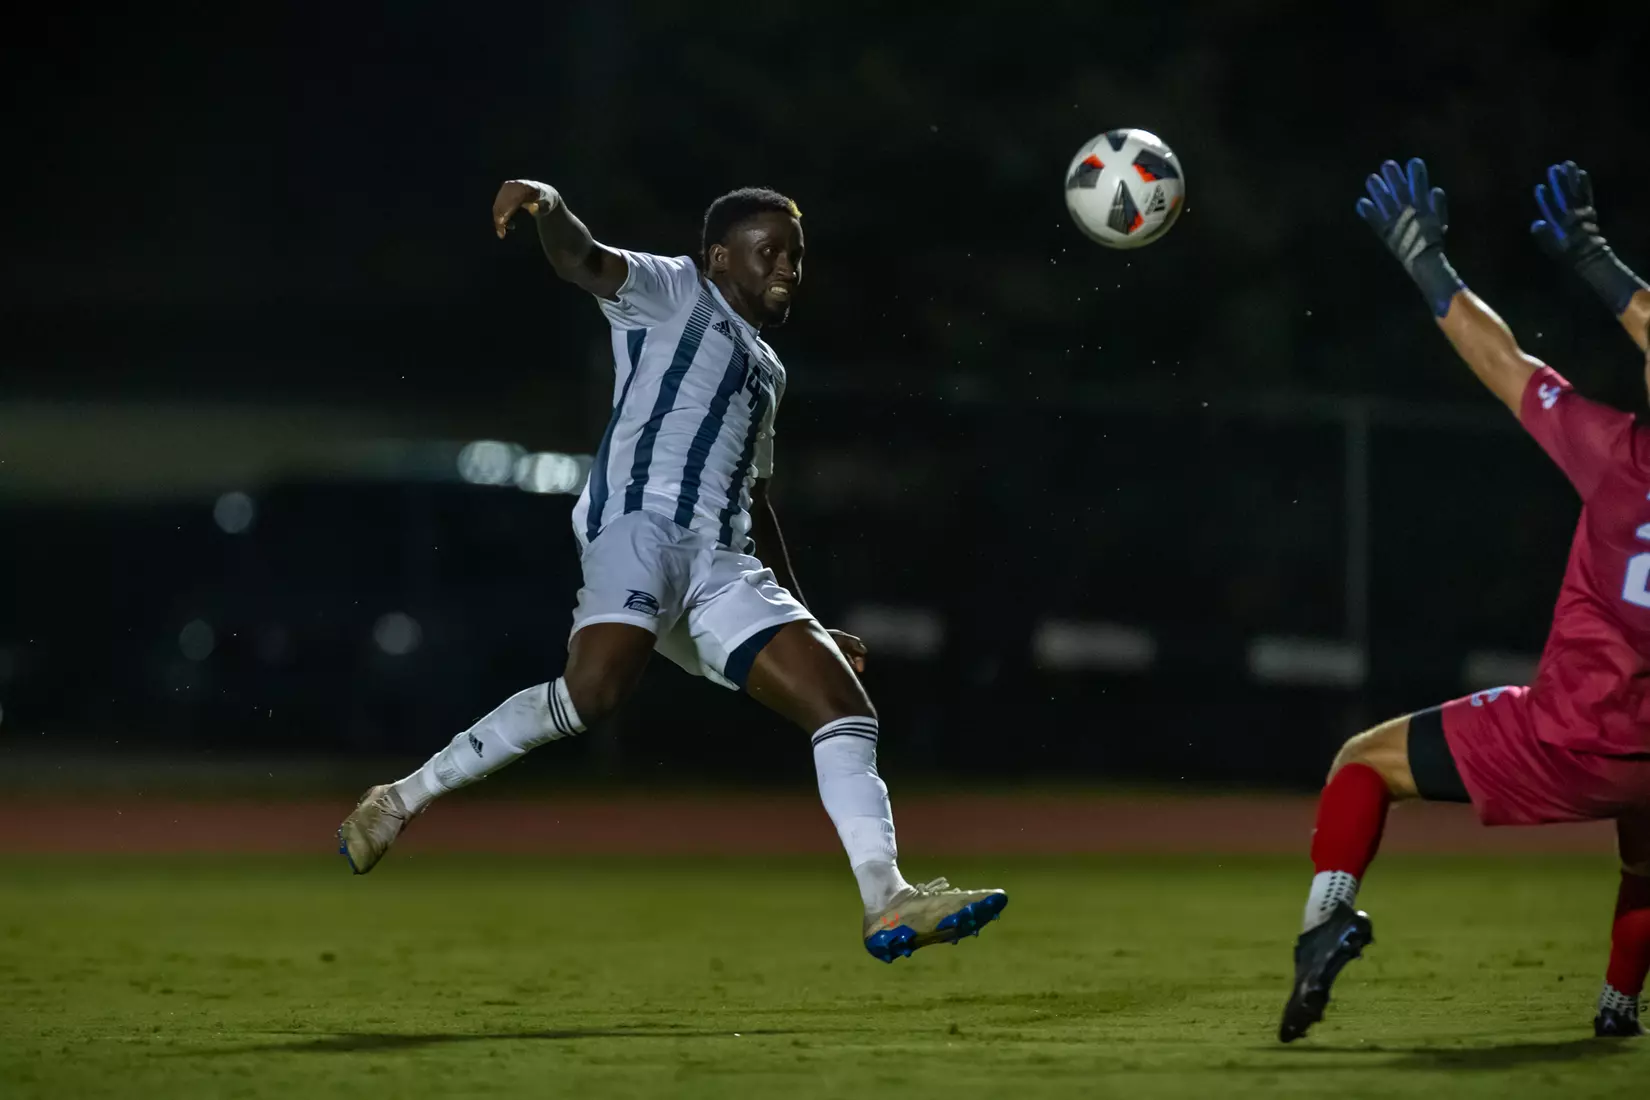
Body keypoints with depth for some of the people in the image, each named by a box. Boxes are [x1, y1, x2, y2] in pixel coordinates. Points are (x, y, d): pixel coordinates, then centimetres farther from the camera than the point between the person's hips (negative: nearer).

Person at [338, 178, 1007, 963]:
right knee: (594, 689, -31)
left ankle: (886, 903, -10)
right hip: (643, 521, -8)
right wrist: (548, 205, -30)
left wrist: (806, 623, 37)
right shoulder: (674, 293, 13)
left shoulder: (764, 369, 34)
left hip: (722, 571, 8)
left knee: (846, 708, -4)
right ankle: (403, 799, -19)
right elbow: (586, 263, -6)